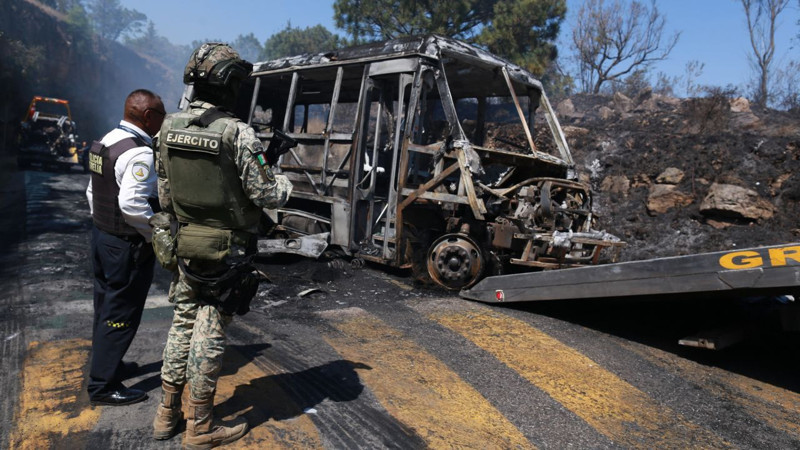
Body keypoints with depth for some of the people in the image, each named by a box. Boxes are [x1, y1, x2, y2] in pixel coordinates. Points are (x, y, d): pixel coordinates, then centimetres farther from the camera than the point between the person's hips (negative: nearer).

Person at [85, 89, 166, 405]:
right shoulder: (139, 153, -22)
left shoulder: (106, 142, 9)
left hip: (102, 236, 10)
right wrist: (157, 234, -17)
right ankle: (103, 386, 12)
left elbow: (93, 191, 16)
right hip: (128, 246, -10)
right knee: (121, 315, 1)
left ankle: (107, 364, 38)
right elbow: (132, 204, -29)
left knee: (106, 307, 21)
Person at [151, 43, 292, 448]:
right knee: (209, 334, 3)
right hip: (227, 250, -6)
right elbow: (266, 195, -16)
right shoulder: (237, 133, -19)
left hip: (185, 244, 6)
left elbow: (164, 193, 9)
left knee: (183, 324, 19)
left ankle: (167, 414, 30)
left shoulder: (169, 127, 2)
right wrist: (285, 182, 5)